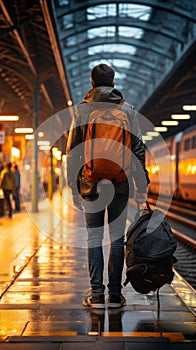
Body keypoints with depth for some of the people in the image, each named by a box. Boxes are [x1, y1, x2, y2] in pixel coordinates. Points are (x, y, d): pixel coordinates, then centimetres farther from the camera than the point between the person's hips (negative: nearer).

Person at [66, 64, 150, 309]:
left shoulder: (81, 109, 3)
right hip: (119, 183, 0)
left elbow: (72, 151, 1)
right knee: (117, 238, 5)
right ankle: (115, 294, 7)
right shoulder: (127, 109, 4)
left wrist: (74, 187, 6)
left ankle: (96, 295, 3)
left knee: (94, 238, 5)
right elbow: (138, 149, 2)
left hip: (91, 184, 0)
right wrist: (141, 185, 6)